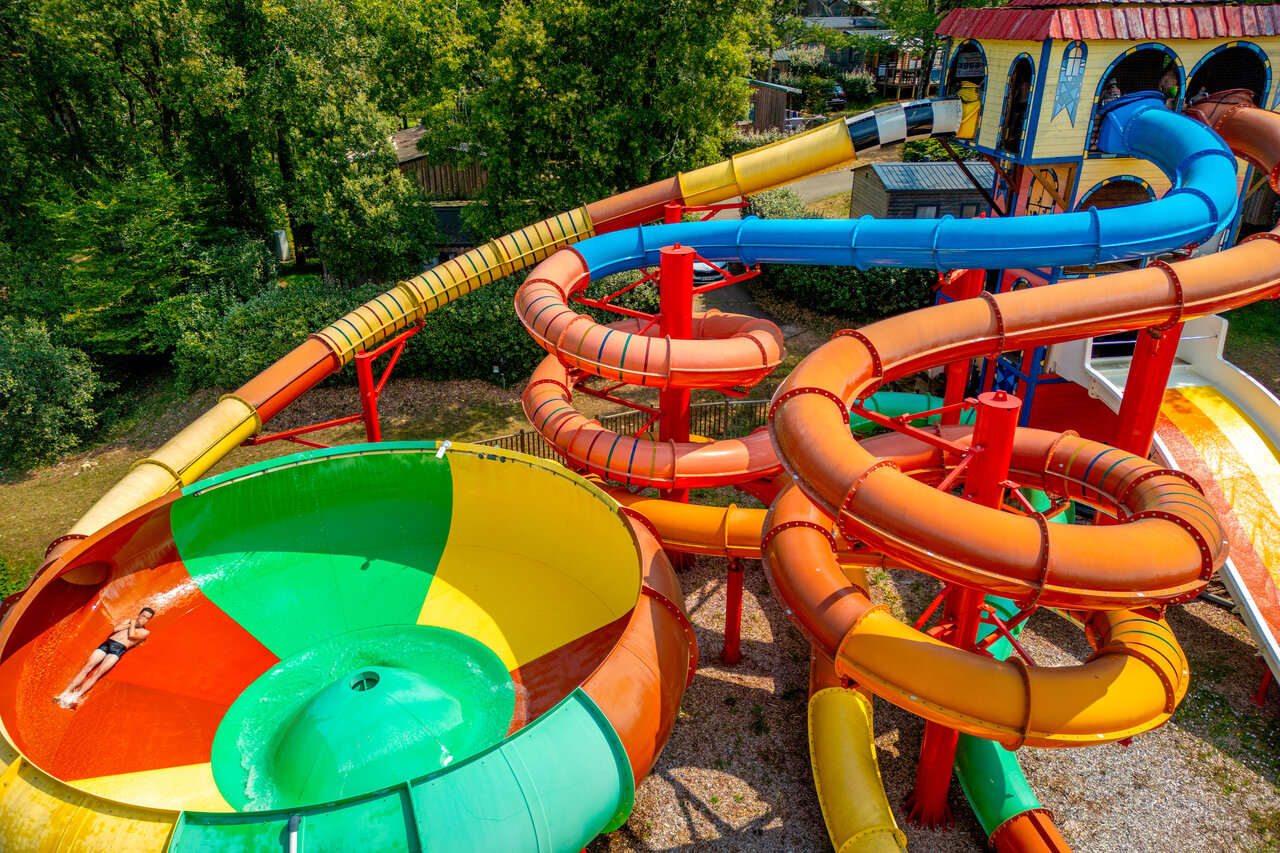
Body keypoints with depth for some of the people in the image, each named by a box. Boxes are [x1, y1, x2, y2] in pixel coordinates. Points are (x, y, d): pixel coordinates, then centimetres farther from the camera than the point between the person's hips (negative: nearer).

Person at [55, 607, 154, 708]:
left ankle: (75, 697, -32)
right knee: (87, 668, -16)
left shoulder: (145, 632, 13)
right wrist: (130, 623, 11)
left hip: (118, 650, -4)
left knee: (97, 674, -21)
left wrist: (133, 623, 8)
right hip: (107, 644, 4)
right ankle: (66, 692, -21)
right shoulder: (126, 621, 27)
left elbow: (132, 635, -7)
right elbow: (115, 628, 9)